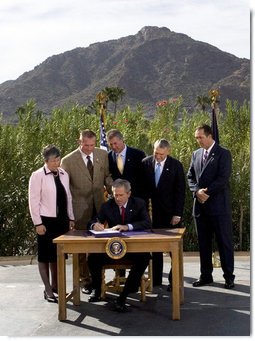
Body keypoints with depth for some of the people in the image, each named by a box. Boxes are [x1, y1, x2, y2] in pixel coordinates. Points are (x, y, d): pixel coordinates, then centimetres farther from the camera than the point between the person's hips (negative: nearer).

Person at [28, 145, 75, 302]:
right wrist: (38, 223, -13)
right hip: (46, 220, -5)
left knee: (58, 254, 13)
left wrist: (71, 218, 10)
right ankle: (48, 289, 12)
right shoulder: (38, 176, -10)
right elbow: (33, 201, -10)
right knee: (45, 255, 5)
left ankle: (55, 286, 26)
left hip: (62, 220, 5)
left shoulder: (64, 174, 6)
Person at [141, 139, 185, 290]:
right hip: (154, 211, 3)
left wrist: (177, 214, -10)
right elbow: (143, 187, 7)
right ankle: (156, 279, 17)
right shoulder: (145, 163, 1)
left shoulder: (176, 165, -6)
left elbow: (180, 191, -6)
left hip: (171, 213, -3)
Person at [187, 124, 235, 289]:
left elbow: (223, 178, -13)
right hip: (201, 205, 6)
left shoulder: (223, 153, -5)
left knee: (224, 241, 0)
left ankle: (229, 276, 7)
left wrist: (207, 192, -16)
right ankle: (206, 275, 18)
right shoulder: (196, 154, 13)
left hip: (218, 205, -6)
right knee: (203, 242, 10)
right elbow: (190, 176, 11)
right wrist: (197, 191, -7)